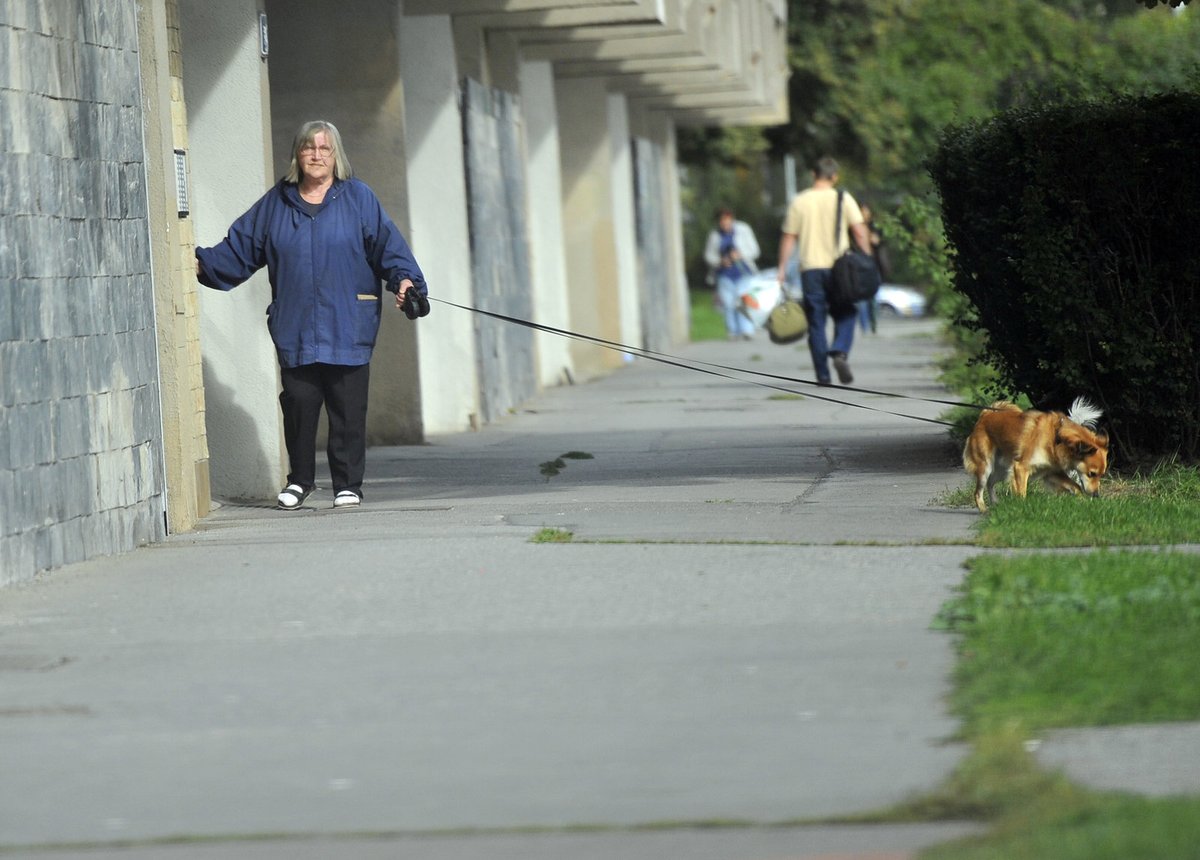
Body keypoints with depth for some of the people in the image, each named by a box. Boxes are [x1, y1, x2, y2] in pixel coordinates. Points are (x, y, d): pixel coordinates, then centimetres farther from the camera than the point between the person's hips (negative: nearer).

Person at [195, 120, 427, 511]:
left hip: (347, 328, -2)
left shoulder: (358, 199, 6)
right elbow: (240, 249, 16)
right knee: (298, 403, -2)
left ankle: (348, 484, 7)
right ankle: (299, 479, 16)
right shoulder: (275, 204, 14)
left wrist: (405, 279, -14)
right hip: (294, 329, 2)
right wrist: (204, 264, 4)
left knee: (347, 408, -3)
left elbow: (388, 245, 1)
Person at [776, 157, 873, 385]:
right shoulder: (843, 199, 1)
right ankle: (840, 352, -18)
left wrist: (782, 268, 10)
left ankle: (822, 374, 2)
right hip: (838, 266, -1)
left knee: (816, 322, 6)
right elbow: (860, 231, -6)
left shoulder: (799, 201, 5)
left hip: (810, 269, 1)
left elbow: (788, 237, 5)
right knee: (845, 315, 10)